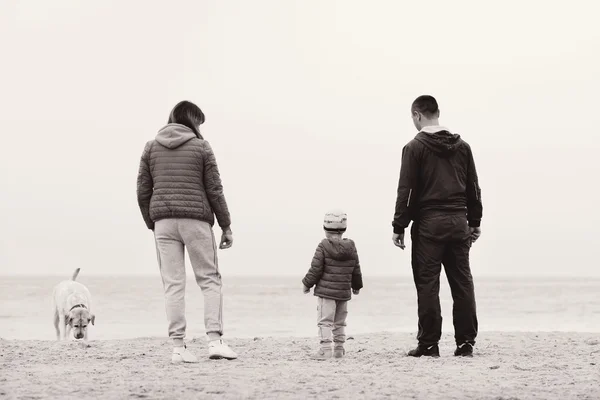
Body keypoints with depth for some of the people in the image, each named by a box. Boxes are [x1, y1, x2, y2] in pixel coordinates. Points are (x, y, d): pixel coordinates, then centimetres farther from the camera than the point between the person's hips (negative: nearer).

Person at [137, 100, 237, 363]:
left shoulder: (151, 147, 11)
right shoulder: (201, 147, 2)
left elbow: (143, 192, 8)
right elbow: (214, 191, 0)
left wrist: (152, 224, 17)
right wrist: (226, 226, 6)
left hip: (163, 220, 3)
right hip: (196, 220, -3)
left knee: (173, 285, 2)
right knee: (210, 280, 4)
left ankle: (178, 347, -3)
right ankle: (214, 340, -8)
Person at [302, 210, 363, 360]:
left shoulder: (323, 246, -10)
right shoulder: (351, 247, 4)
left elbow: (315, 269, -11)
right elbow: (356, 270, 11)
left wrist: (307, 284, 3)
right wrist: (356, 286, 27)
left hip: (325, 291, -5)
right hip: (344, 292, 5)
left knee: (324, 321, -4)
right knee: (340, 322, 16)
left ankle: (325, 349, -13)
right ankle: (339, 349, 17)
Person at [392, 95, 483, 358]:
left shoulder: (415, 147, -5)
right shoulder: (462, 146, 10)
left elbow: (406, 191, -8)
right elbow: (473, 188, 13)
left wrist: (399, 227, -4)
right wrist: (475, 223, 19)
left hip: (428, 223, -5)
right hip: (458, 222, 5)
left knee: (427, 285, -2)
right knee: (462, 284, 6)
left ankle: (429, 344, -2)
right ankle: (465, 343, 7)